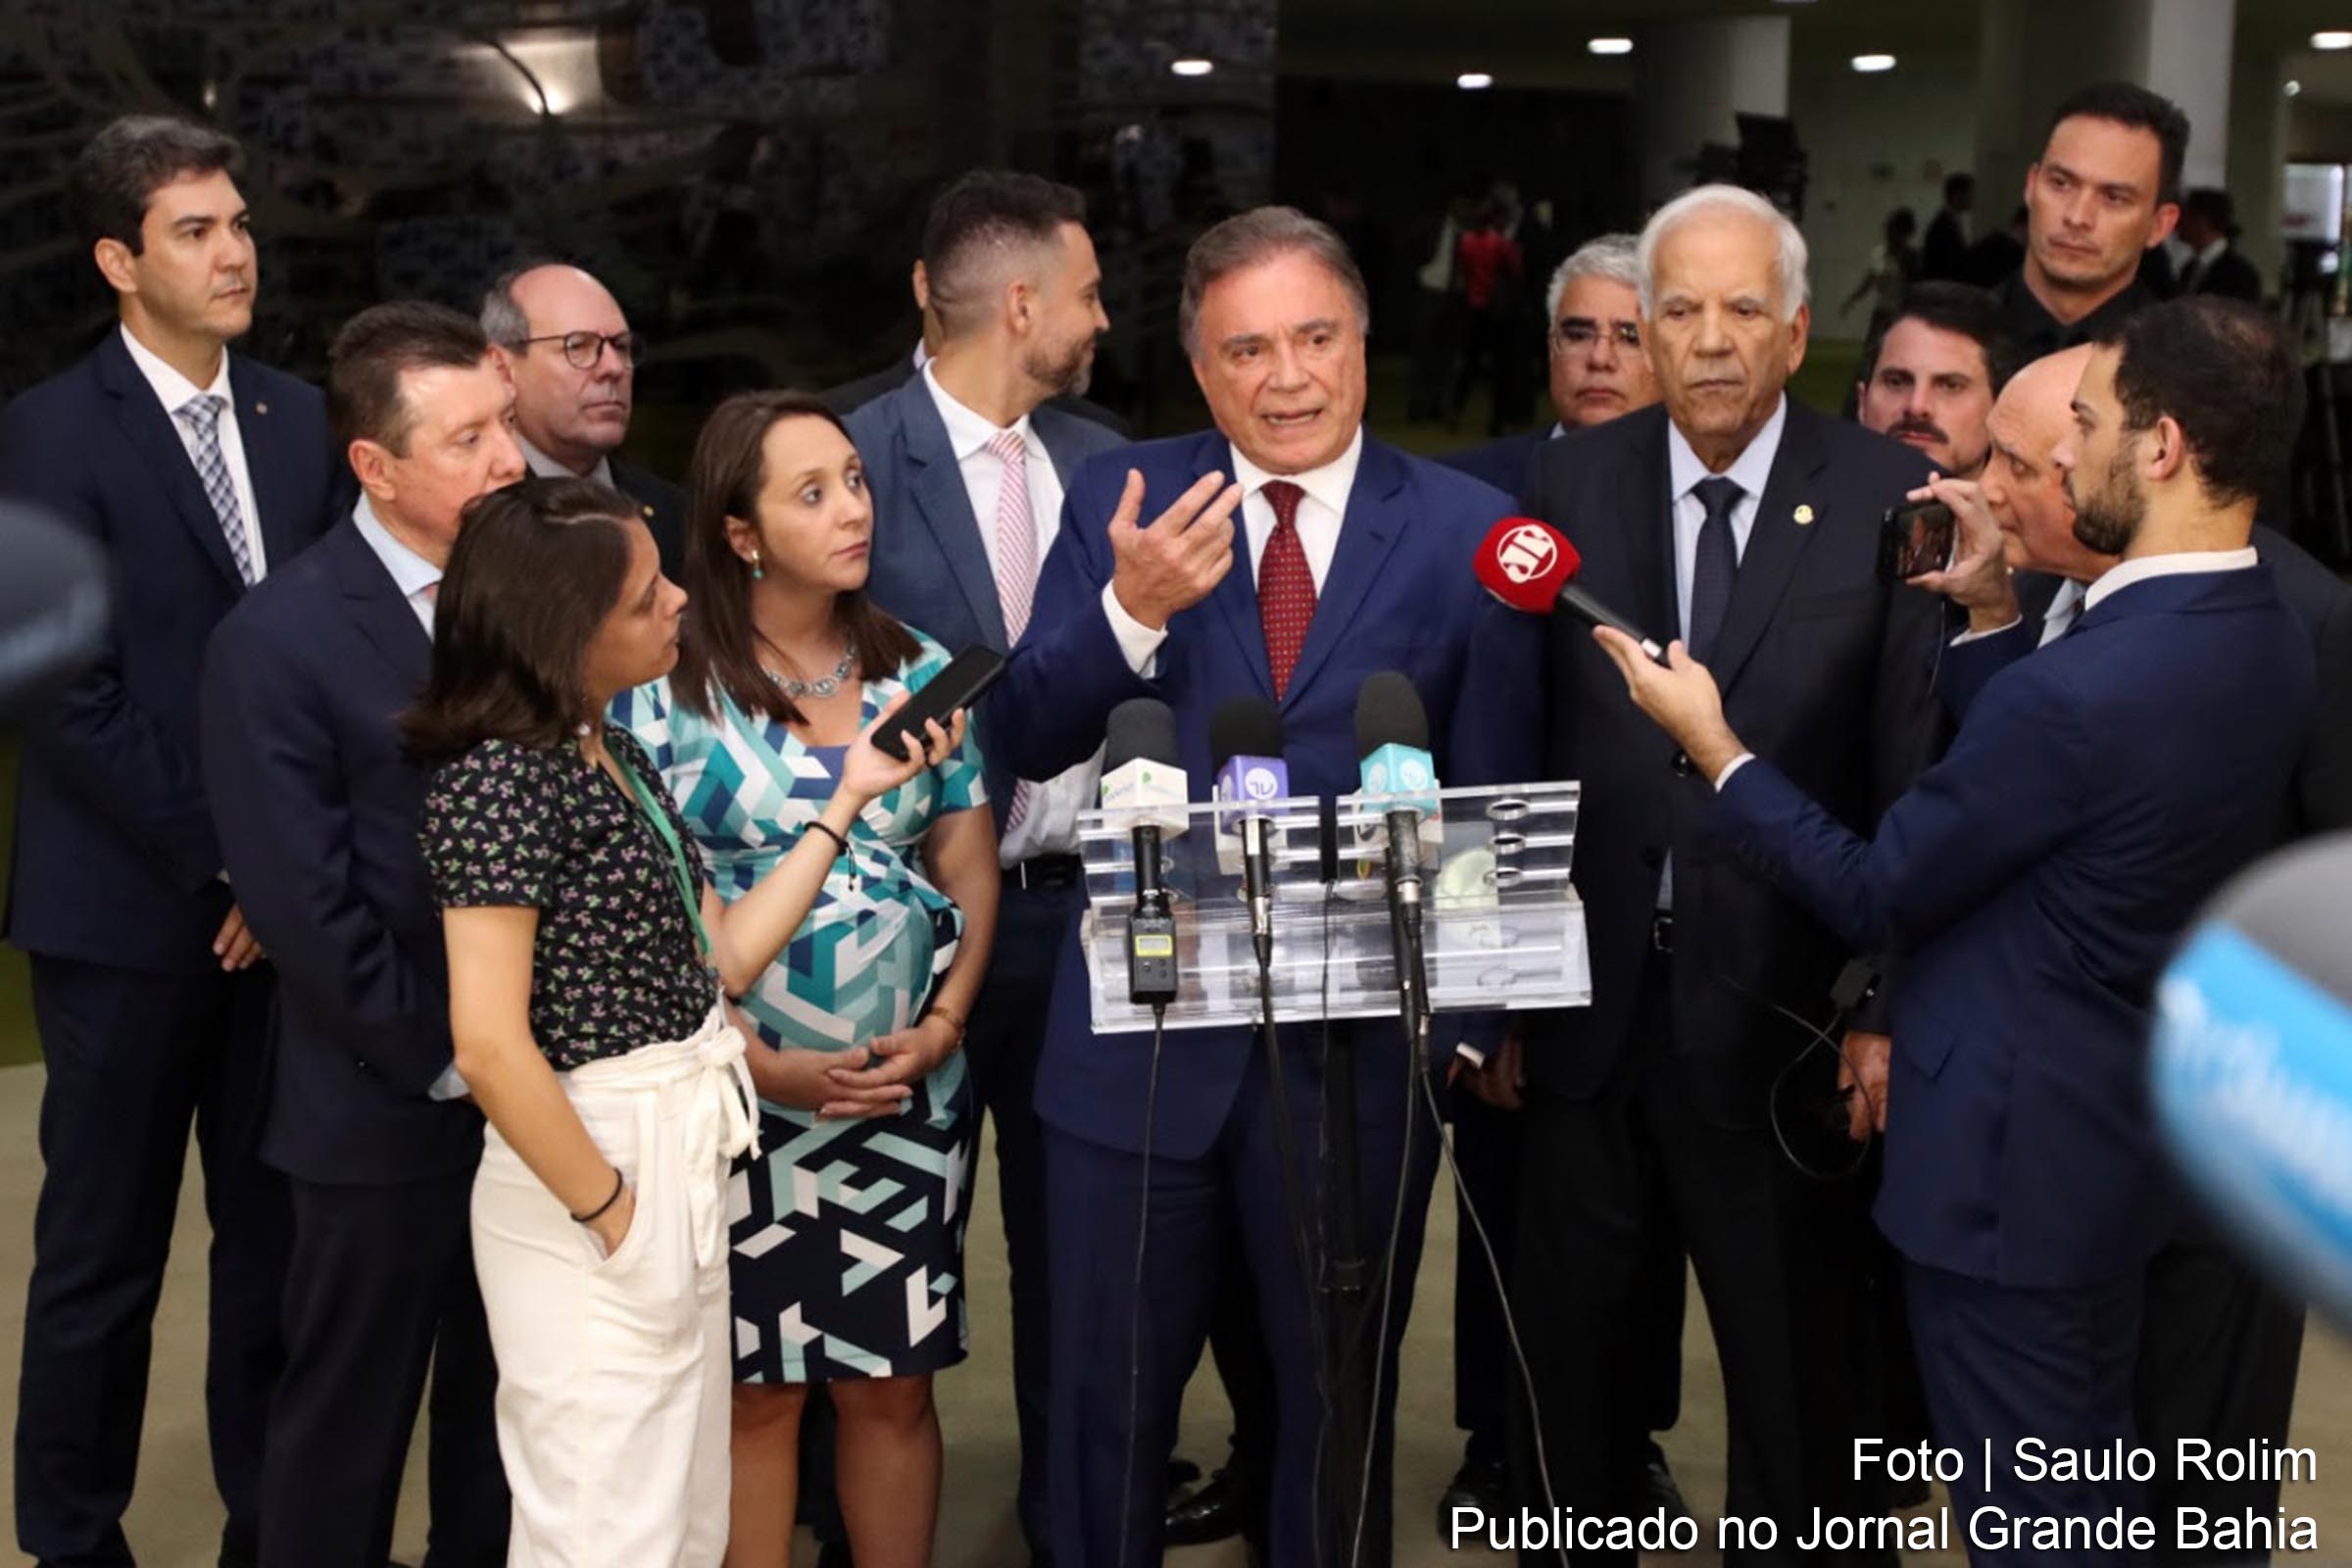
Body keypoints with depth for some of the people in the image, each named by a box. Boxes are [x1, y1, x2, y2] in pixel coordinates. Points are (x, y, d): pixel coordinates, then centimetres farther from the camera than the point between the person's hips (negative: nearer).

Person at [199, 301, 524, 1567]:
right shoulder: (278, 640, -14)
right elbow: (304, 906, -16)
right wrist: (444, 1061, -13)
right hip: (391, 1113, -5)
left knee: (505, 1418, 19)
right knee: (346, 1432, 12)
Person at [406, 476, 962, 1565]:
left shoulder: (617, 758, 9)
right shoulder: (496, 776, -18)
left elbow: (721, 961, 7)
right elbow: (490, 1046, -23)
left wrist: (850, 799, 7)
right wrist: (613, 1219, -16)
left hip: (684, 1160, 9)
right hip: (592, 1169, -9)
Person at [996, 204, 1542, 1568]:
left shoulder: (1466, 528, -4)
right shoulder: (1118, 500, -1)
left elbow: (1497, 798, 0)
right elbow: (1031, 740, -8)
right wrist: (1131, 609, -25)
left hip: (1364, 1036, 0)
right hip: (1145, 1029, 1)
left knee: (1340, 1392, 19)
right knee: (1110, 1390, 16)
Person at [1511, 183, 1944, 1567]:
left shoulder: (1889, 498, -5)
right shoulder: (1570, 484, 2)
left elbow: (1916, 767, -7)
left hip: (1776, 1008, -2)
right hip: (1589, 990, 3)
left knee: (1796, 1353, 13)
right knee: (1569, 1330, 17)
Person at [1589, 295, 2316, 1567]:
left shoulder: (2080, 690, -30)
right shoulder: (2265, 639, -1)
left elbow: (1874, 895, -17)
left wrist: (1711, 744, -7)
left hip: (2015, 1152, -9)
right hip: (2126, 1129, 9)